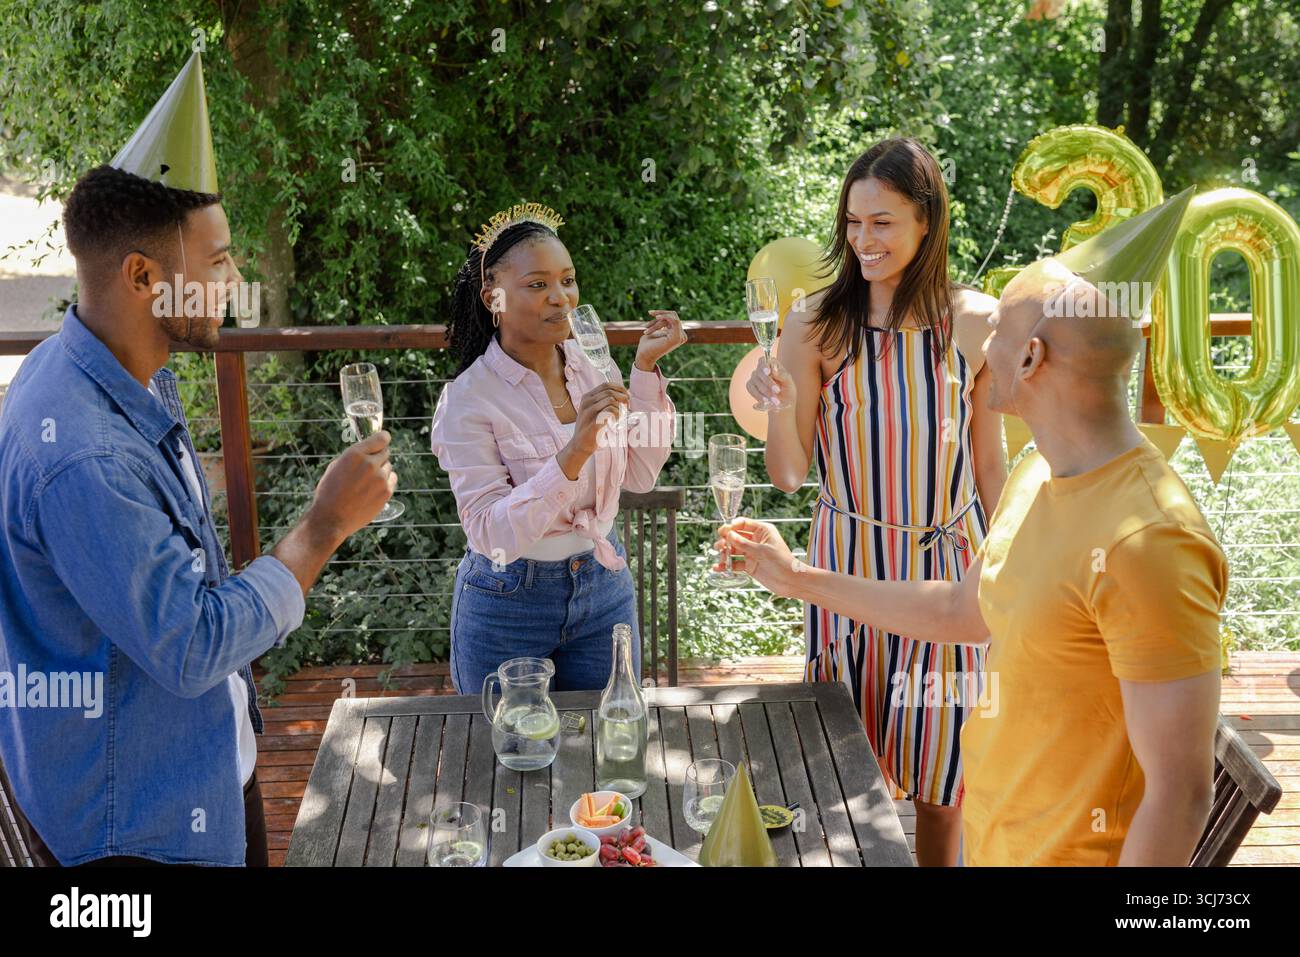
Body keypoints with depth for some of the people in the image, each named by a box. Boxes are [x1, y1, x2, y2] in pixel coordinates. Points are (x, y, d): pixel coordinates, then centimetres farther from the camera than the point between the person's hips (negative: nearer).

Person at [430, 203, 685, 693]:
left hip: (604, 587, 5)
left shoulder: (588, 363, -3)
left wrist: (645, 369, -9)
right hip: (509, 602, -4)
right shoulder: (468, 400, -18)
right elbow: (492, 536, -24)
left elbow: (639, 476, -1)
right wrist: (573, 454, -35)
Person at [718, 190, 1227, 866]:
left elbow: (1180, 793, -25)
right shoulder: (1038, 474, 1)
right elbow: (962, 610, 16)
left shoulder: (1148, 543, -28)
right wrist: (797, 578, 19)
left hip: (1075, 852, -8)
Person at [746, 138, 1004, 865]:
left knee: (940, 775, 10)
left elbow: (990, 463, 6)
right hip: (850, 559, -1)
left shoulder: (974, 323, -4)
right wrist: (780, 410, -24)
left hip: (948, 561, 1)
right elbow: (790, 476, -5)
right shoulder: (818, 326, -7)